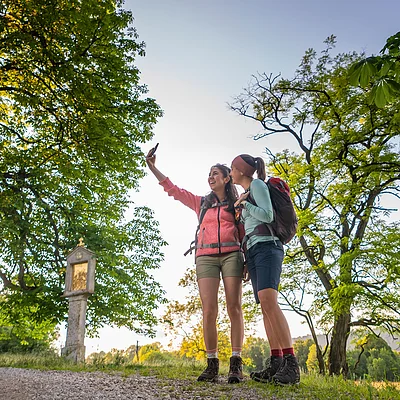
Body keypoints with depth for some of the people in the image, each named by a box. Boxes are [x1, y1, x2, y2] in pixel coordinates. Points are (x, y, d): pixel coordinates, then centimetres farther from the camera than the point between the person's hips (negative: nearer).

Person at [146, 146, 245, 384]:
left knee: (234, 308, -9)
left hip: (231, 255, -1)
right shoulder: (201, 203, 21)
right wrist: (152, 167, 12)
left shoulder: (237, 204, 16)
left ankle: (236, 364, -5)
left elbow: (244, 234, 13)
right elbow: (173, 189, 18)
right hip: (206, 257, 2)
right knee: (209, 311, -8)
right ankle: (212, 364, -2)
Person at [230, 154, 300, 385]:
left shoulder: (257, 184, 2)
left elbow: (268, 215, -9)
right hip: (253, 251, 9)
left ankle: (291, 363, -28)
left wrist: (243, 203, 0)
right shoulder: (247, 194, 28)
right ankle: (276, 364, -6)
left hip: (266, 247, -9)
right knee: (265, 306, -2)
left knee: (268, 301, -25)